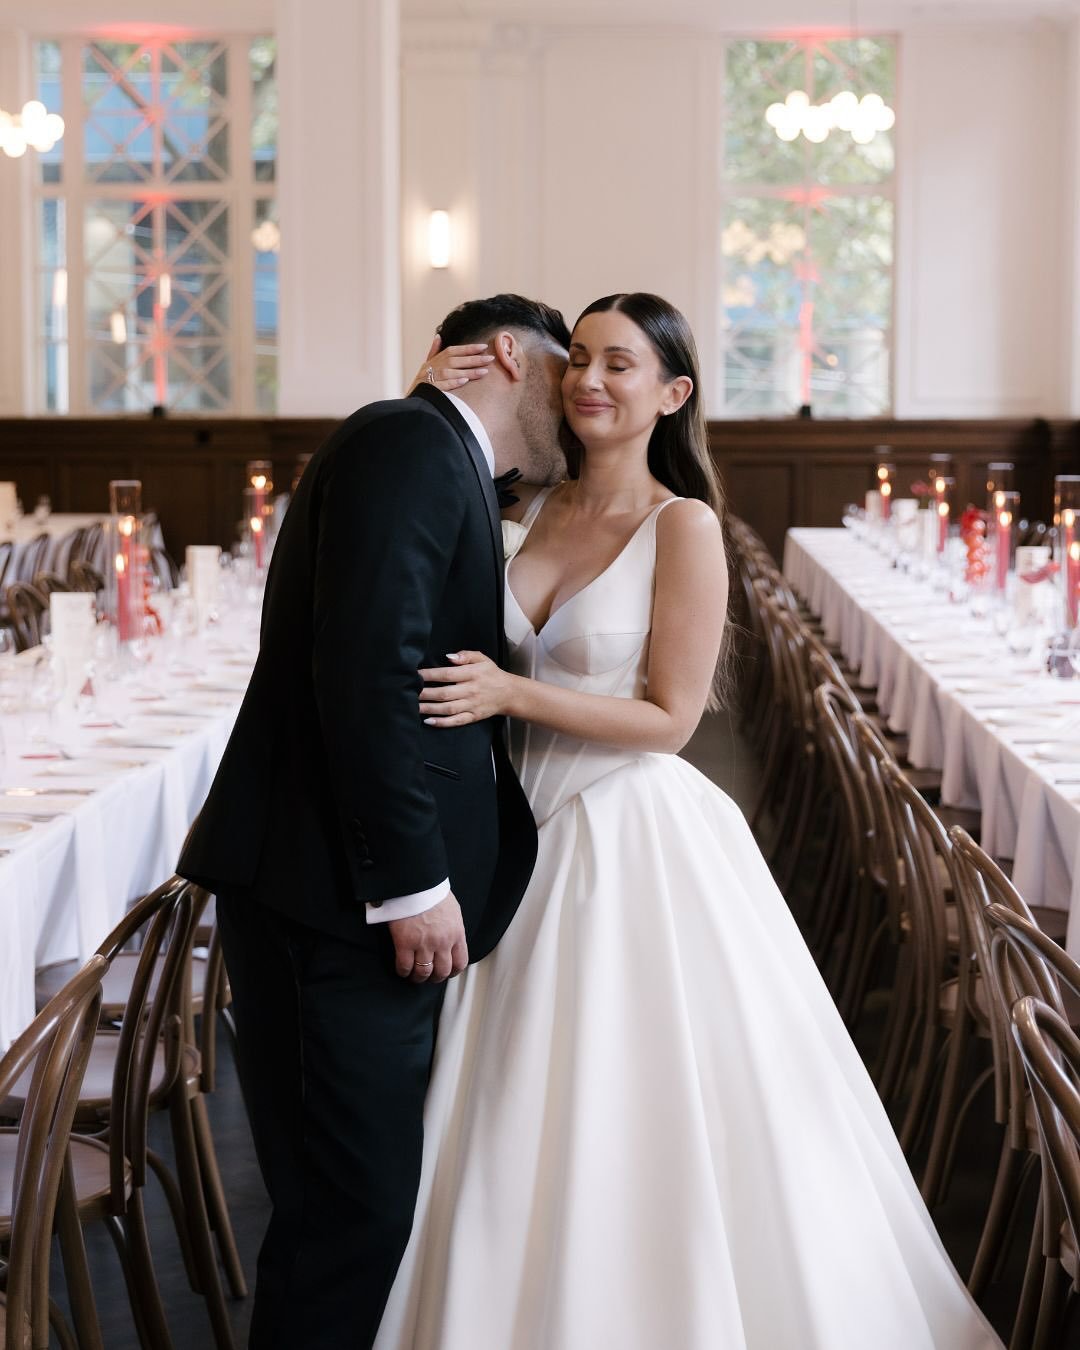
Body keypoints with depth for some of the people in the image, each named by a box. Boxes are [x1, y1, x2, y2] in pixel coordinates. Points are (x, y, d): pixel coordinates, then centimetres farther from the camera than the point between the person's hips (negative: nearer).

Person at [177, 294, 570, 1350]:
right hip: (342, 896, -10)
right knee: (353, 1205, -4)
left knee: (359, 1194, 15)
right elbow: (368, 672, -21)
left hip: (363, 895, 10)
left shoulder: (442, 468, 22)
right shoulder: (409, 442, -10)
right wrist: (414, 883, -20)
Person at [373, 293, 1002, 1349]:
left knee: (645, 1132, 2)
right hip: (533, 836, 5)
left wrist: (511, 693, -20)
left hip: (639, 850, -5)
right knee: (526, 1134, 12)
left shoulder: (684, 526, -10)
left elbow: (669, 717, -11)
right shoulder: (531, 507, 5)